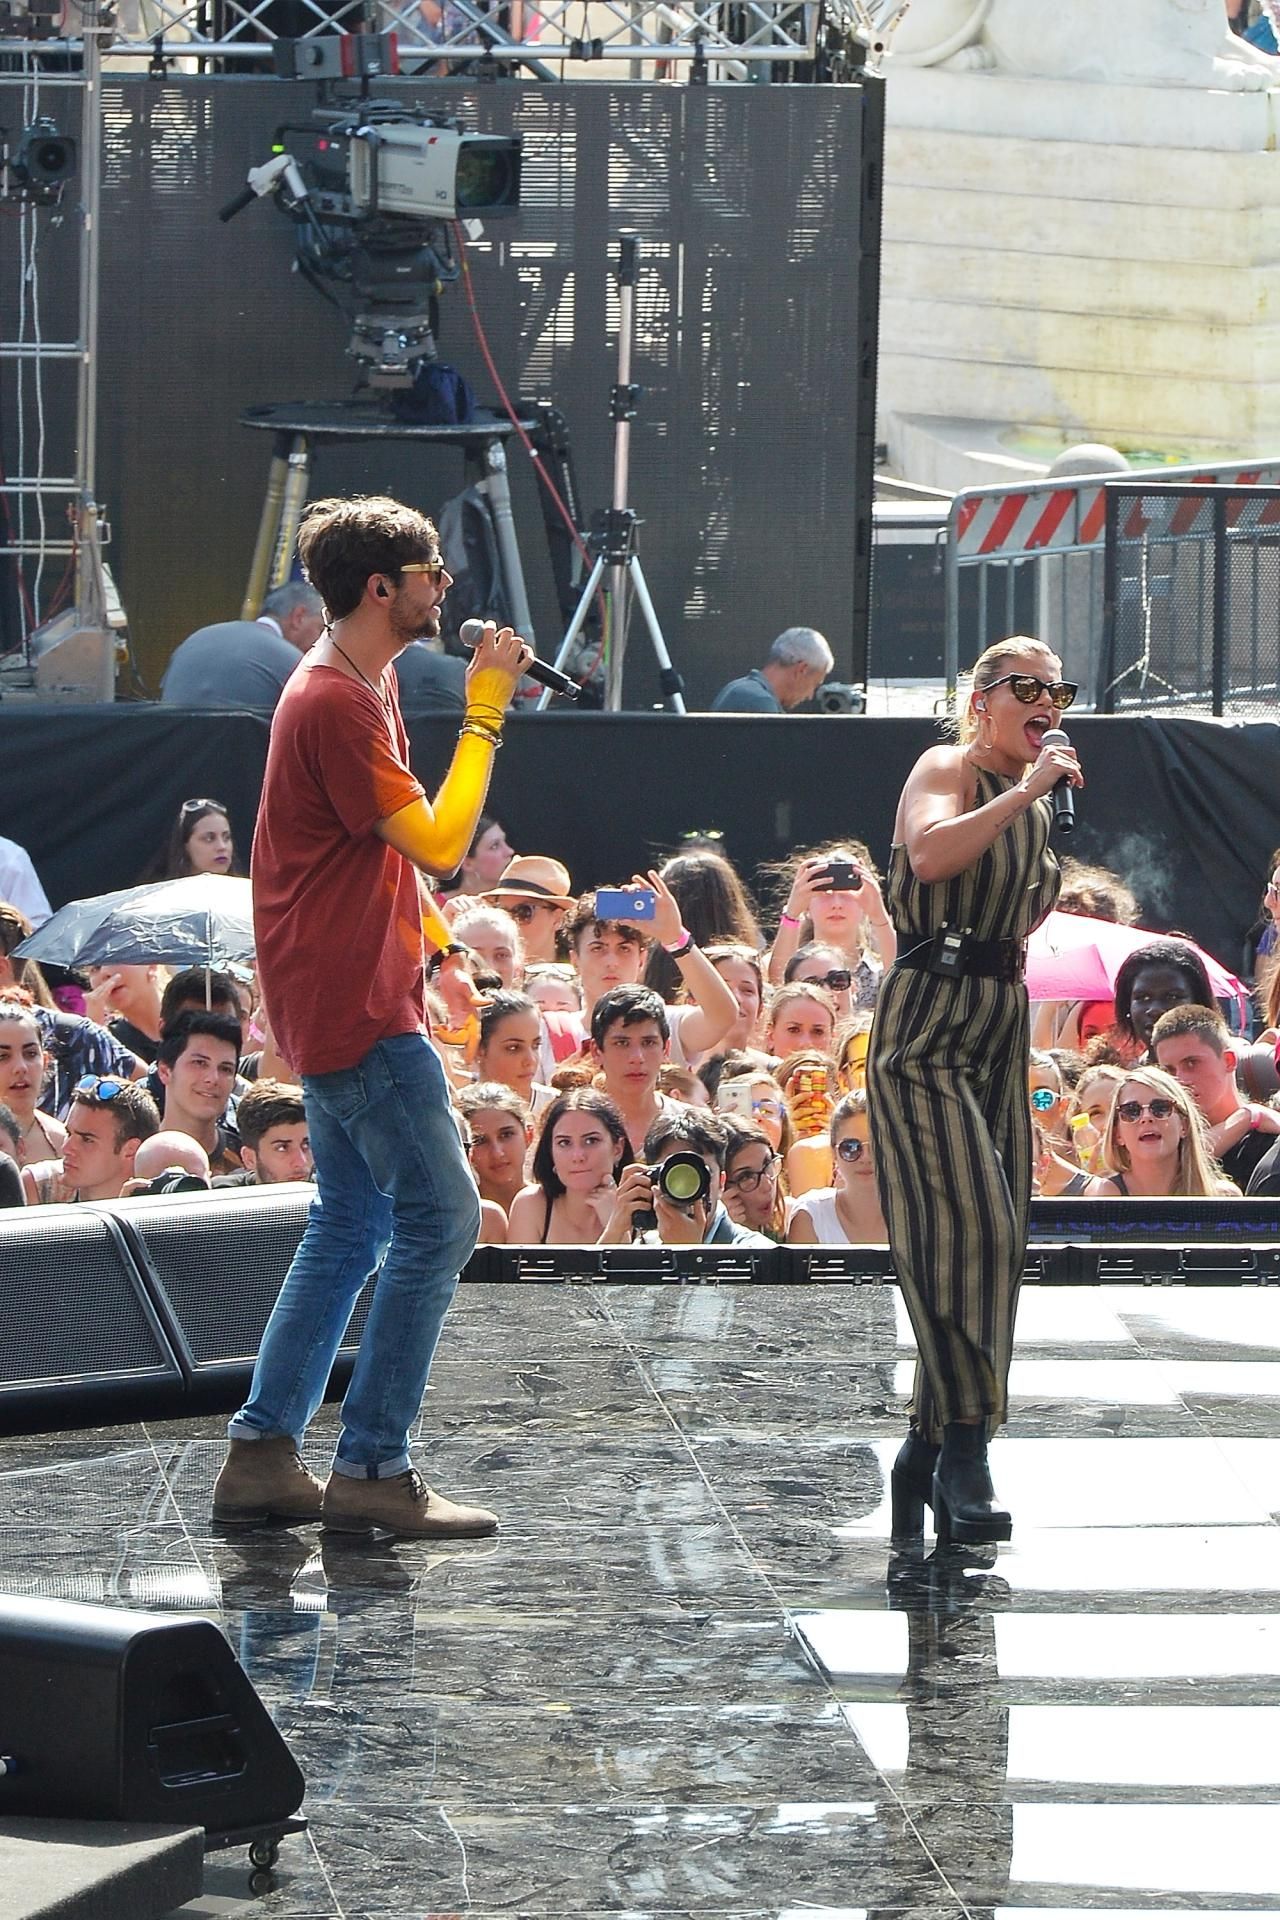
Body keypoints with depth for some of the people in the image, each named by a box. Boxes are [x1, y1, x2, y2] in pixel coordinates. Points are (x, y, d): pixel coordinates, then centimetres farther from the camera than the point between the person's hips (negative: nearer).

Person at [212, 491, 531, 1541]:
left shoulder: (365, 685, 14)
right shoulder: (335, 704, -19)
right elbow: (438, 841, -21)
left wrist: (427, 926, 13)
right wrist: (483, 714, -16)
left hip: (351, 1000, 11)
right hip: (355, 1008, -11)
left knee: (354, 1224, 14)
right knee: (441, 1218, -9)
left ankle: (262, 1455, 14)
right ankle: (373, 1469, -7)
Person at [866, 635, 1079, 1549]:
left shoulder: (1033, 798, 18)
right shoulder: (950, 769, -6)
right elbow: (930, 854, -29)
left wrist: (1048, 889, 13)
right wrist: (1022, 795, -29)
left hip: (1001, 1023, 9)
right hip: (927, 1024, -9)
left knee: (992, 1235, 5)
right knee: (969, 1223, -19)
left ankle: (930, 1448, 11)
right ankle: (962, 1445, -20)